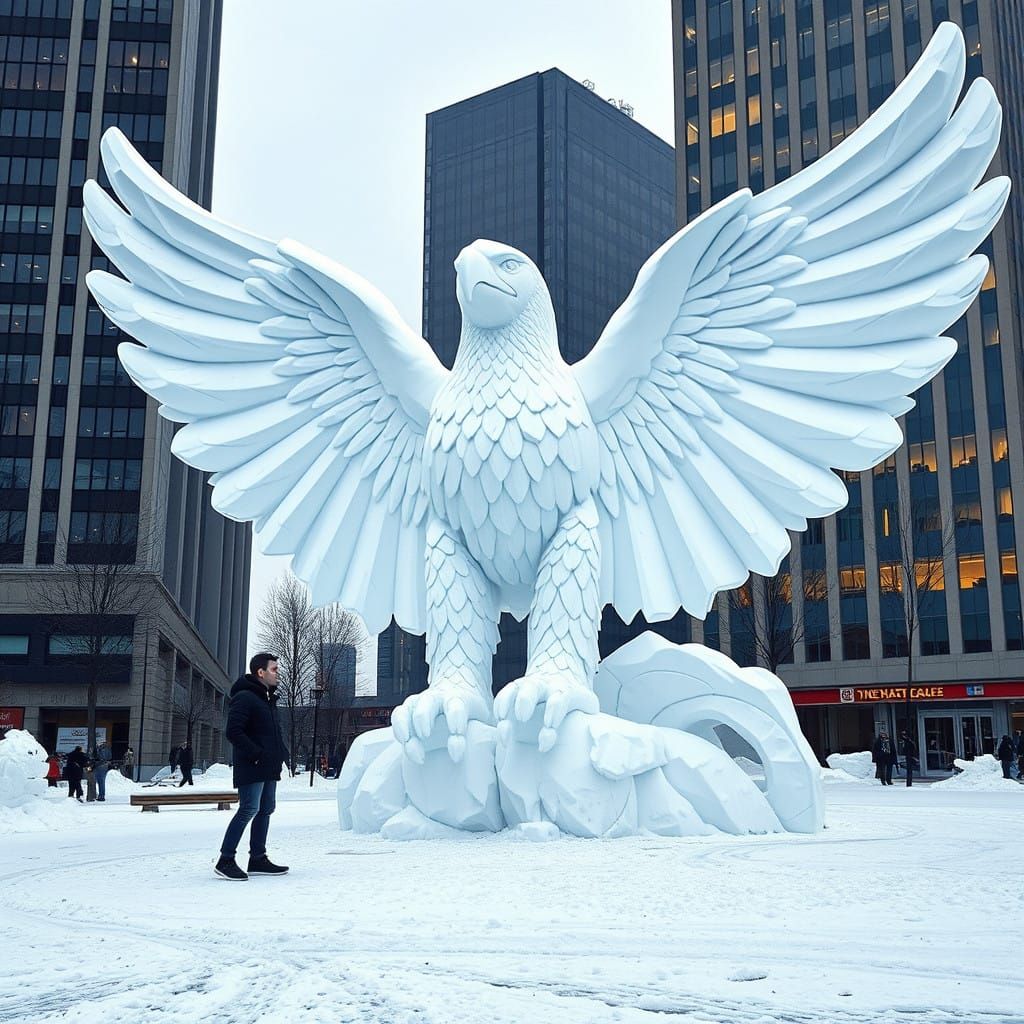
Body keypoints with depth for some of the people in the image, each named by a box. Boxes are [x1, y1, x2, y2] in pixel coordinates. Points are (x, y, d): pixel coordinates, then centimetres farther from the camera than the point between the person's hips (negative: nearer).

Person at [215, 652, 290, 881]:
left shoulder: (269, 699, 18)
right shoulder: (244, 697, -13)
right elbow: (233, 732, -20)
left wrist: (281, 752, 11)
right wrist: (257, 754, -21)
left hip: (269, 768, 10)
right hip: (251, 768, -10)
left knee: (266, 810, 12)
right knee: (249, 809, -12)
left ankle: (258, 858, 20)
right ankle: (225, 860, -6)